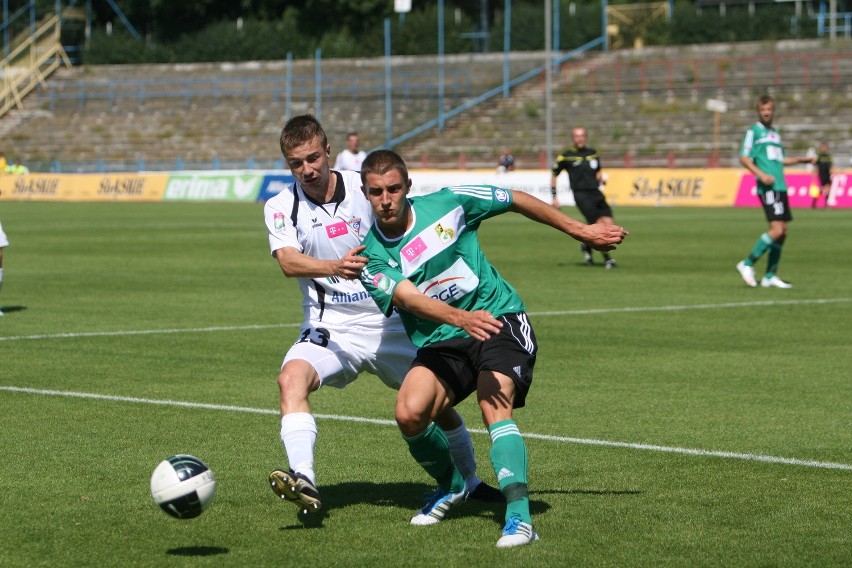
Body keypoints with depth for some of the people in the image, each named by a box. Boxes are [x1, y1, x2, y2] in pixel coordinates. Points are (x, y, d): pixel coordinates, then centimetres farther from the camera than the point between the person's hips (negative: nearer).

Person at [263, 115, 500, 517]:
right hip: (329, 329, -1)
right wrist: (334, 267, -42)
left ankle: (469, 481, 32)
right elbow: (287, 261, -23)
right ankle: (304, 480, -43)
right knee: (291, 377, -30)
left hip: (389, 324, 1)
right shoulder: (281, 208, -4)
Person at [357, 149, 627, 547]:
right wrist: (461, 318, -40)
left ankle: (519, 516, -35)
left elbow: (517, 201, 9)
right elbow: (411, 299, -21)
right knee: (409, 414, -22)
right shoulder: (370, 256, -5)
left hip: (500, 321, -2)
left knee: (494, 408, -28)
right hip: (439, 341, 2)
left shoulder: (447, 204, -5)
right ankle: (452, 485, 9)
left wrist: (580, 230, 14)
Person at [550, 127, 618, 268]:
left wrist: (601, 179, 5)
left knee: (609, 224, -7)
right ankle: (607, 258, -3)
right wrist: (554, 197, 3)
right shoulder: (566, 156, 1)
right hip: (581, 194, -5)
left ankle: (587, 244, 18)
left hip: (595, 193, 5)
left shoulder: (593, 153, 15)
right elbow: (554, 175, 8)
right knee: (599, 224, -17)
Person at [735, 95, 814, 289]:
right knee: (776, 230, -18)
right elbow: (743, 158, -7)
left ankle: (770, 276, 14)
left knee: (783, 231, 6)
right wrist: (761, 175, -19)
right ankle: (747, 264, -8)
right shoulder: (753, 131, -1)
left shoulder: (775, 133, 21)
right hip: (767, 187, -8)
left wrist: (801, 160, 23)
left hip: (780, 186, 8)